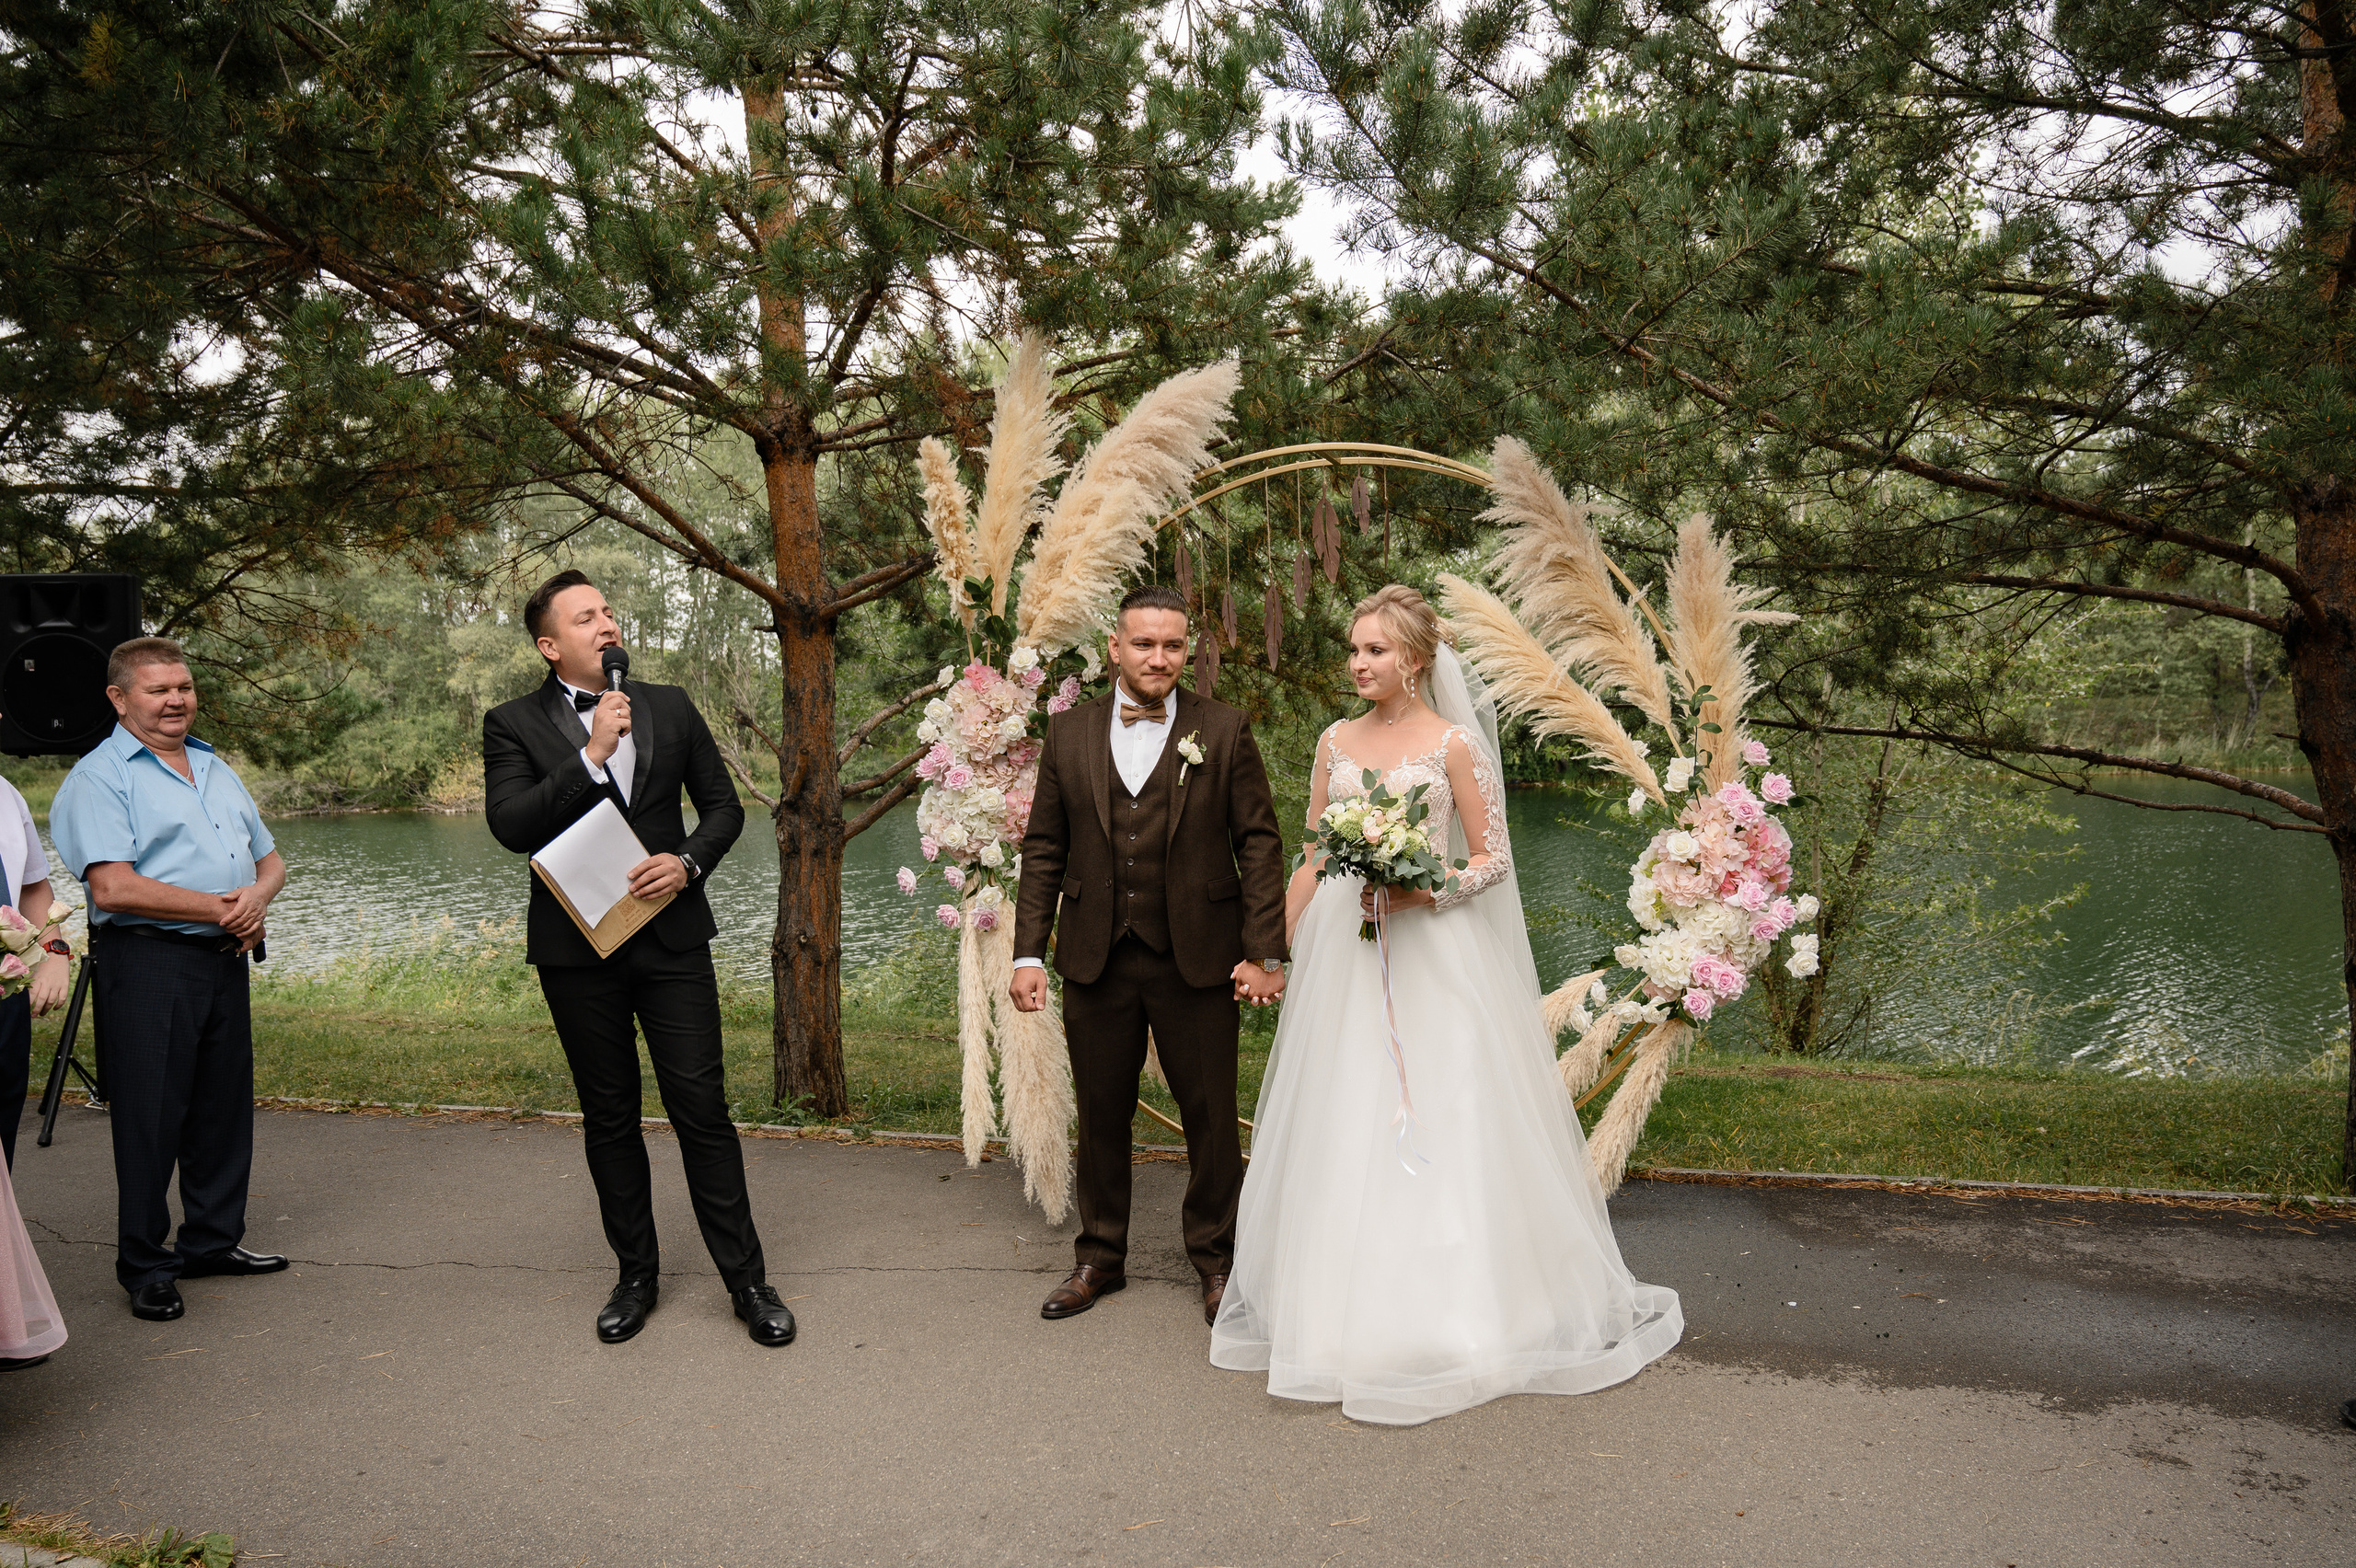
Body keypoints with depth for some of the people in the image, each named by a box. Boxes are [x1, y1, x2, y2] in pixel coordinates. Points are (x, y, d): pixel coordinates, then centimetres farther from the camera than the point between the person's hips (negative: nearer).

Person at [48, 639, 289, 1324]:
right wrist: (221, 906, -14)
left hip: (223, 959, 7)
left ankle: (213, 1240, 25)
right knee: (151, 1114, -2)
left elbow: (269, 858, 21)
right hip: (145, 964, -7)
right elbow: (114, 887, -18)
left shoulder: (217, 770, 17)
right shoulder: (99, 777, -7)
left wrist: (258, 896, -3)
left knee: (225, 1106, 12)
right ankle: (145, 1266, 9)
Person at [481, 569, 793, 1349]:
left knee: (703, 1109, 0)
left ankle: (747, 1281, 9)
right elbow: (510, 824, -14)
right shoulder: (514, 724, 0)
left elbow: (722, 803, 11)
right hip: (577, 950, -1)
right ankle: (636, 1275, 25)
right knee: (609, 1118, 11)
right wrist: (591, 754, -20)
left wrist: (690, 860, -8)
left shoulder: (670, 707, 7)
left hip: (671, 936, 1)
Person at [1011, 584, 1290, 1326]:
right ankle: (1099, 1257, 30)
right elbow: (1044, 849, 7)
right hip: (1096, 960, 2)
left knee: (1212, 1118, 7)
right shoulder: (1069, 734, 5)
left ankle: (1216, 1258, 27)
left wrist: (1265, 953, -7)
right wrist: (1029, 953, 1)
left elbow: (1260, 844, -2)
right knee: (1101, 1117, 13)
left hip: (1197, 959, -2)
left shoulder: (1224, 731, -1)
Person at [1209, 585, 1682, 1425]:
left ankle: (1449, 1310, 14)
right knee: (1343, 1127, 8)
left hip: (1433, 956, -4)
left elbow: (1490, 858, -4)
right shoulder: (1336, 742, 8)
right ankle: (1347, 1306, 22)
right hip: (1345, 953, 4)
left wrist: (1422, 890, -20)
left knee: (1440, 1125, -2)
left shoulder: (1454, 743, -5)